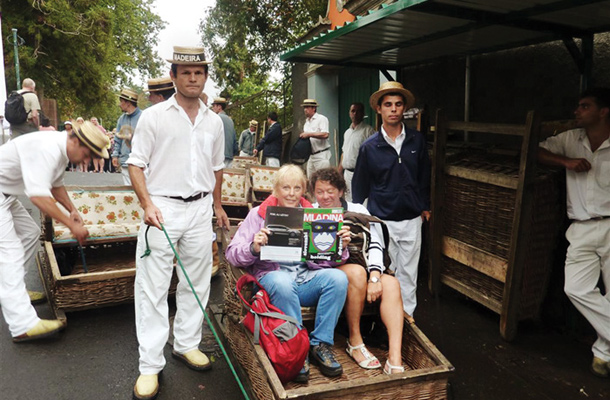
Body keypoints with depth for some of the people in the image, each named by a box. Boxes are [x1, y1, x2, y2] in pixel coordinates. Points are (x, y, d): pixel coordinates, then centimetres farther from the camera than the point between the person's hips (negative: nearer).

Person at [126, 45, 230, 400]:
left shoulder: (214, 121, 11)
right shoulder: (154, 116, -1)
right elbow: (136, 164, -2)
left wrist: (218, 206, 22)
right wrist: (147, 204, -15)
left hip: (200, 208, 4)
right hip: (162, 208, -4)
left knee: (197, 283, 11)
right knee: (153, 287, -2)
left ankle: (187, 344, 29)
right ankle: (150, 365, 9)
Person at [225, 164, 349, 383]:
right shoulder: (259, 213, 7)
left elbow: (328, 259, 13)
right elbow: (232, 254, -1)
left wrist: (341, 247, -9)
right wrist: (254, 248, -23)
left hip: (307, 277, 3)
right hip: (273, 273, -3)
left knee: (338, 277, -25)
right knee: (283, 283, -37)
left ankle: (320, 344, -13)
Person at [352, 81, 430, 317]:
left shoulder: (417, 141, 2)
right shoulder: (370, 147, -4)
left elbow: (424, 175, 13)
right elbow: (359, 185, 3)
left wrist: (425, 206, 15)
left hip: (411, 219, 2)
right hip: (381, 220, -2)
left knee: (408, 272, 11)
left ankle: (407, 314, 25)